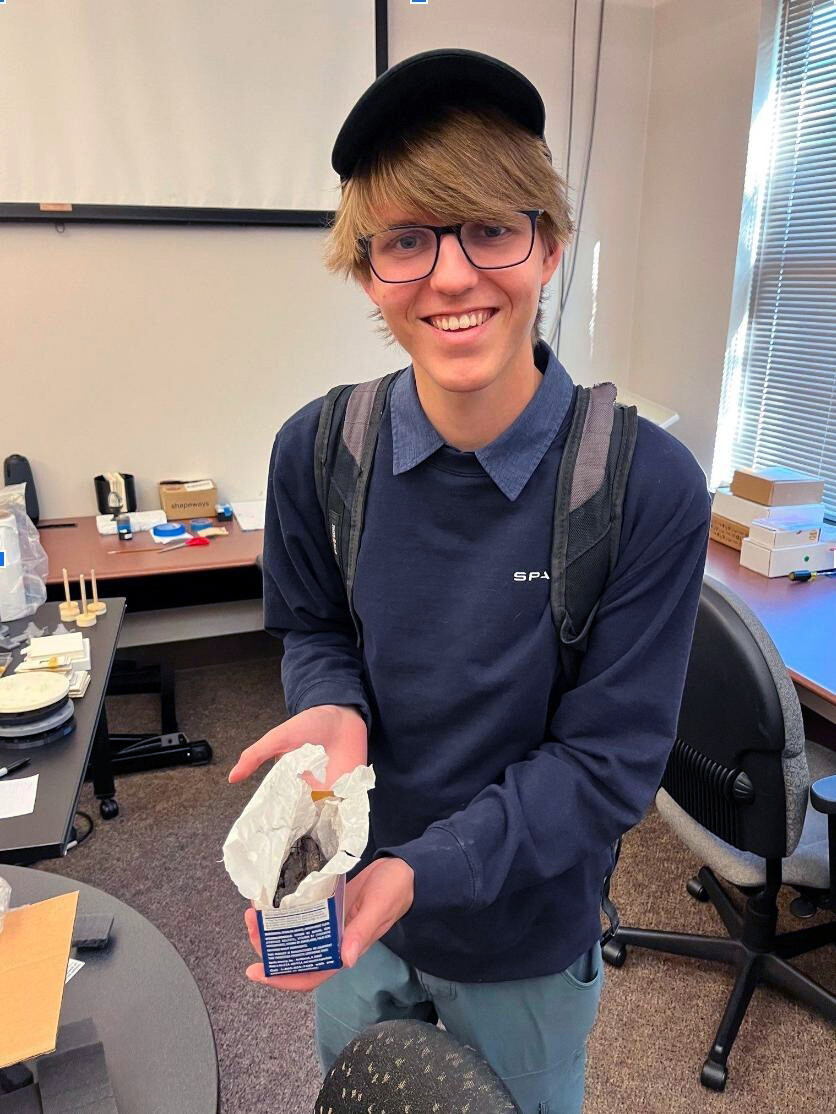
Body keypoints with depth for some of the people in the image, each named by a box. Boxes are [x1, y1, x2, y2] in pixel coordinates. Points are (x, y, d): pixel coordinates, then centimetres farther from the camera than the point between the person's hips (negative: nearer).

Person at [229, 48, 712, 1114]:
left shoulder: (649, 488, -26)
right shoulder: (315, 451, -16)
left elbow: (609, 760, -20)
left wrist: (423, 870, -31)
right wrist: (336, 708, -22)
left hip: (526, 943, -2)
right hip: (353, 907, 3)